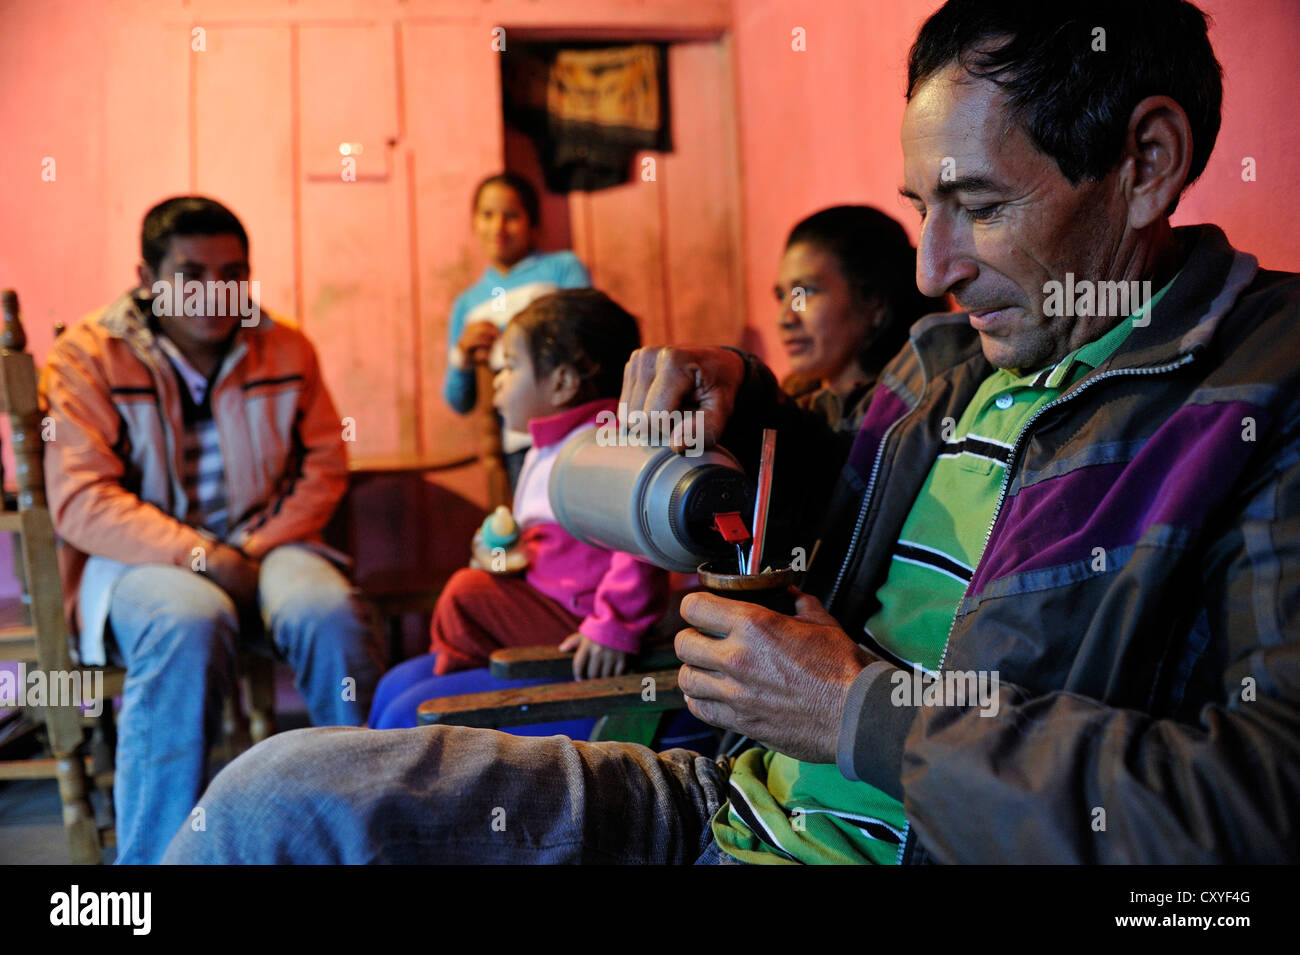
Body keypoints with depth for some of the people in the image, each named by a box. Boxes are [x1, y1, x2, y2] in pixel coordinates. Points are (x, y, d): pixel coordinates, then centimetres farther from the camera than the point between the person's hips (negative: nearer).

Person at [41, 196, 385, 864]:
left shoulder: (287, 350, 9)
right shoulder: (86, 357, -2)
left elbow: (323, 464, 8)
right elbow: (80, 501, -10)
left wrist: (259, 548, -9)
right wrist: (201, 558, -21)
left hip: (263, 545, 3)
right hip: (141, 559, -2)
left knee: (329, 612, -30)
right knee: (190, 623, -37)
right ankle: (156, 854, -25)